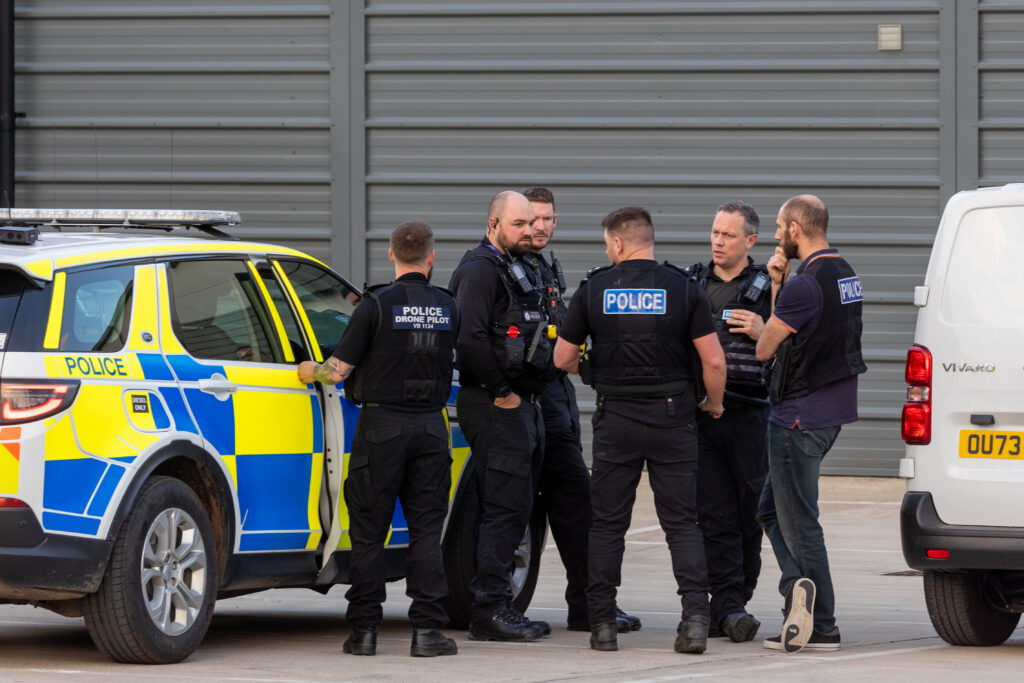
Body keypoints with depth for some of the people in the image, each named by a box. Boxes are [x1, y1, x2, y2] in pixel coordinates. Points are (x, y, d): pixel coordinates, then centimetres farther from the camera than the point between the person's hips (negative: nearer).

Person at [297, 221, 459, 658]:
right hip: (431, 425, 3)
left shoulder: (377, 305, -9)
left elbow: (339, 371, -10)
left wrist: (309, 371, 12)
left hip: (381, 425, -3)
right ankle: (426, 629, -1)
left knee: (369, 531, 5)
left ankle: (364, 630, 5)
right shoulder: (448, 308, 3)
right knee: (426, 529, 5)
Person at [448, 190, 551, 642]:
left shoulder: (514, 270, 21)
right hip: (495, 406, -10)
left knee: (514, 509, 11)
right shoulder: (480, 269, -12)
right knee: (505, 507, -12)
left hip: (520, 404, 10)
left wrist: (529, 396, 17)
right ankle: (489, 610, -13)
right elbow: (470, 336, -24)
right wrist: (501, 392, -18)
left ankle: (495, 608, 15)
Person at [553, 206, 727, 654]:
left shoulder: (593, 289, -1)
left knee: (607, 523, 8)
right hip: (672, 416, 0)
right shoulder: (683, 288, -3)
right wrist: (713, 403, 12)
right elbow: (713, 361, -6)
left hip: (615, 419, 0)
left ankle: (602, 623, 7)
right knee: (682, 522, 3)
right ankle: (695, 617, -9)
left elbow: (563, 358, 4)